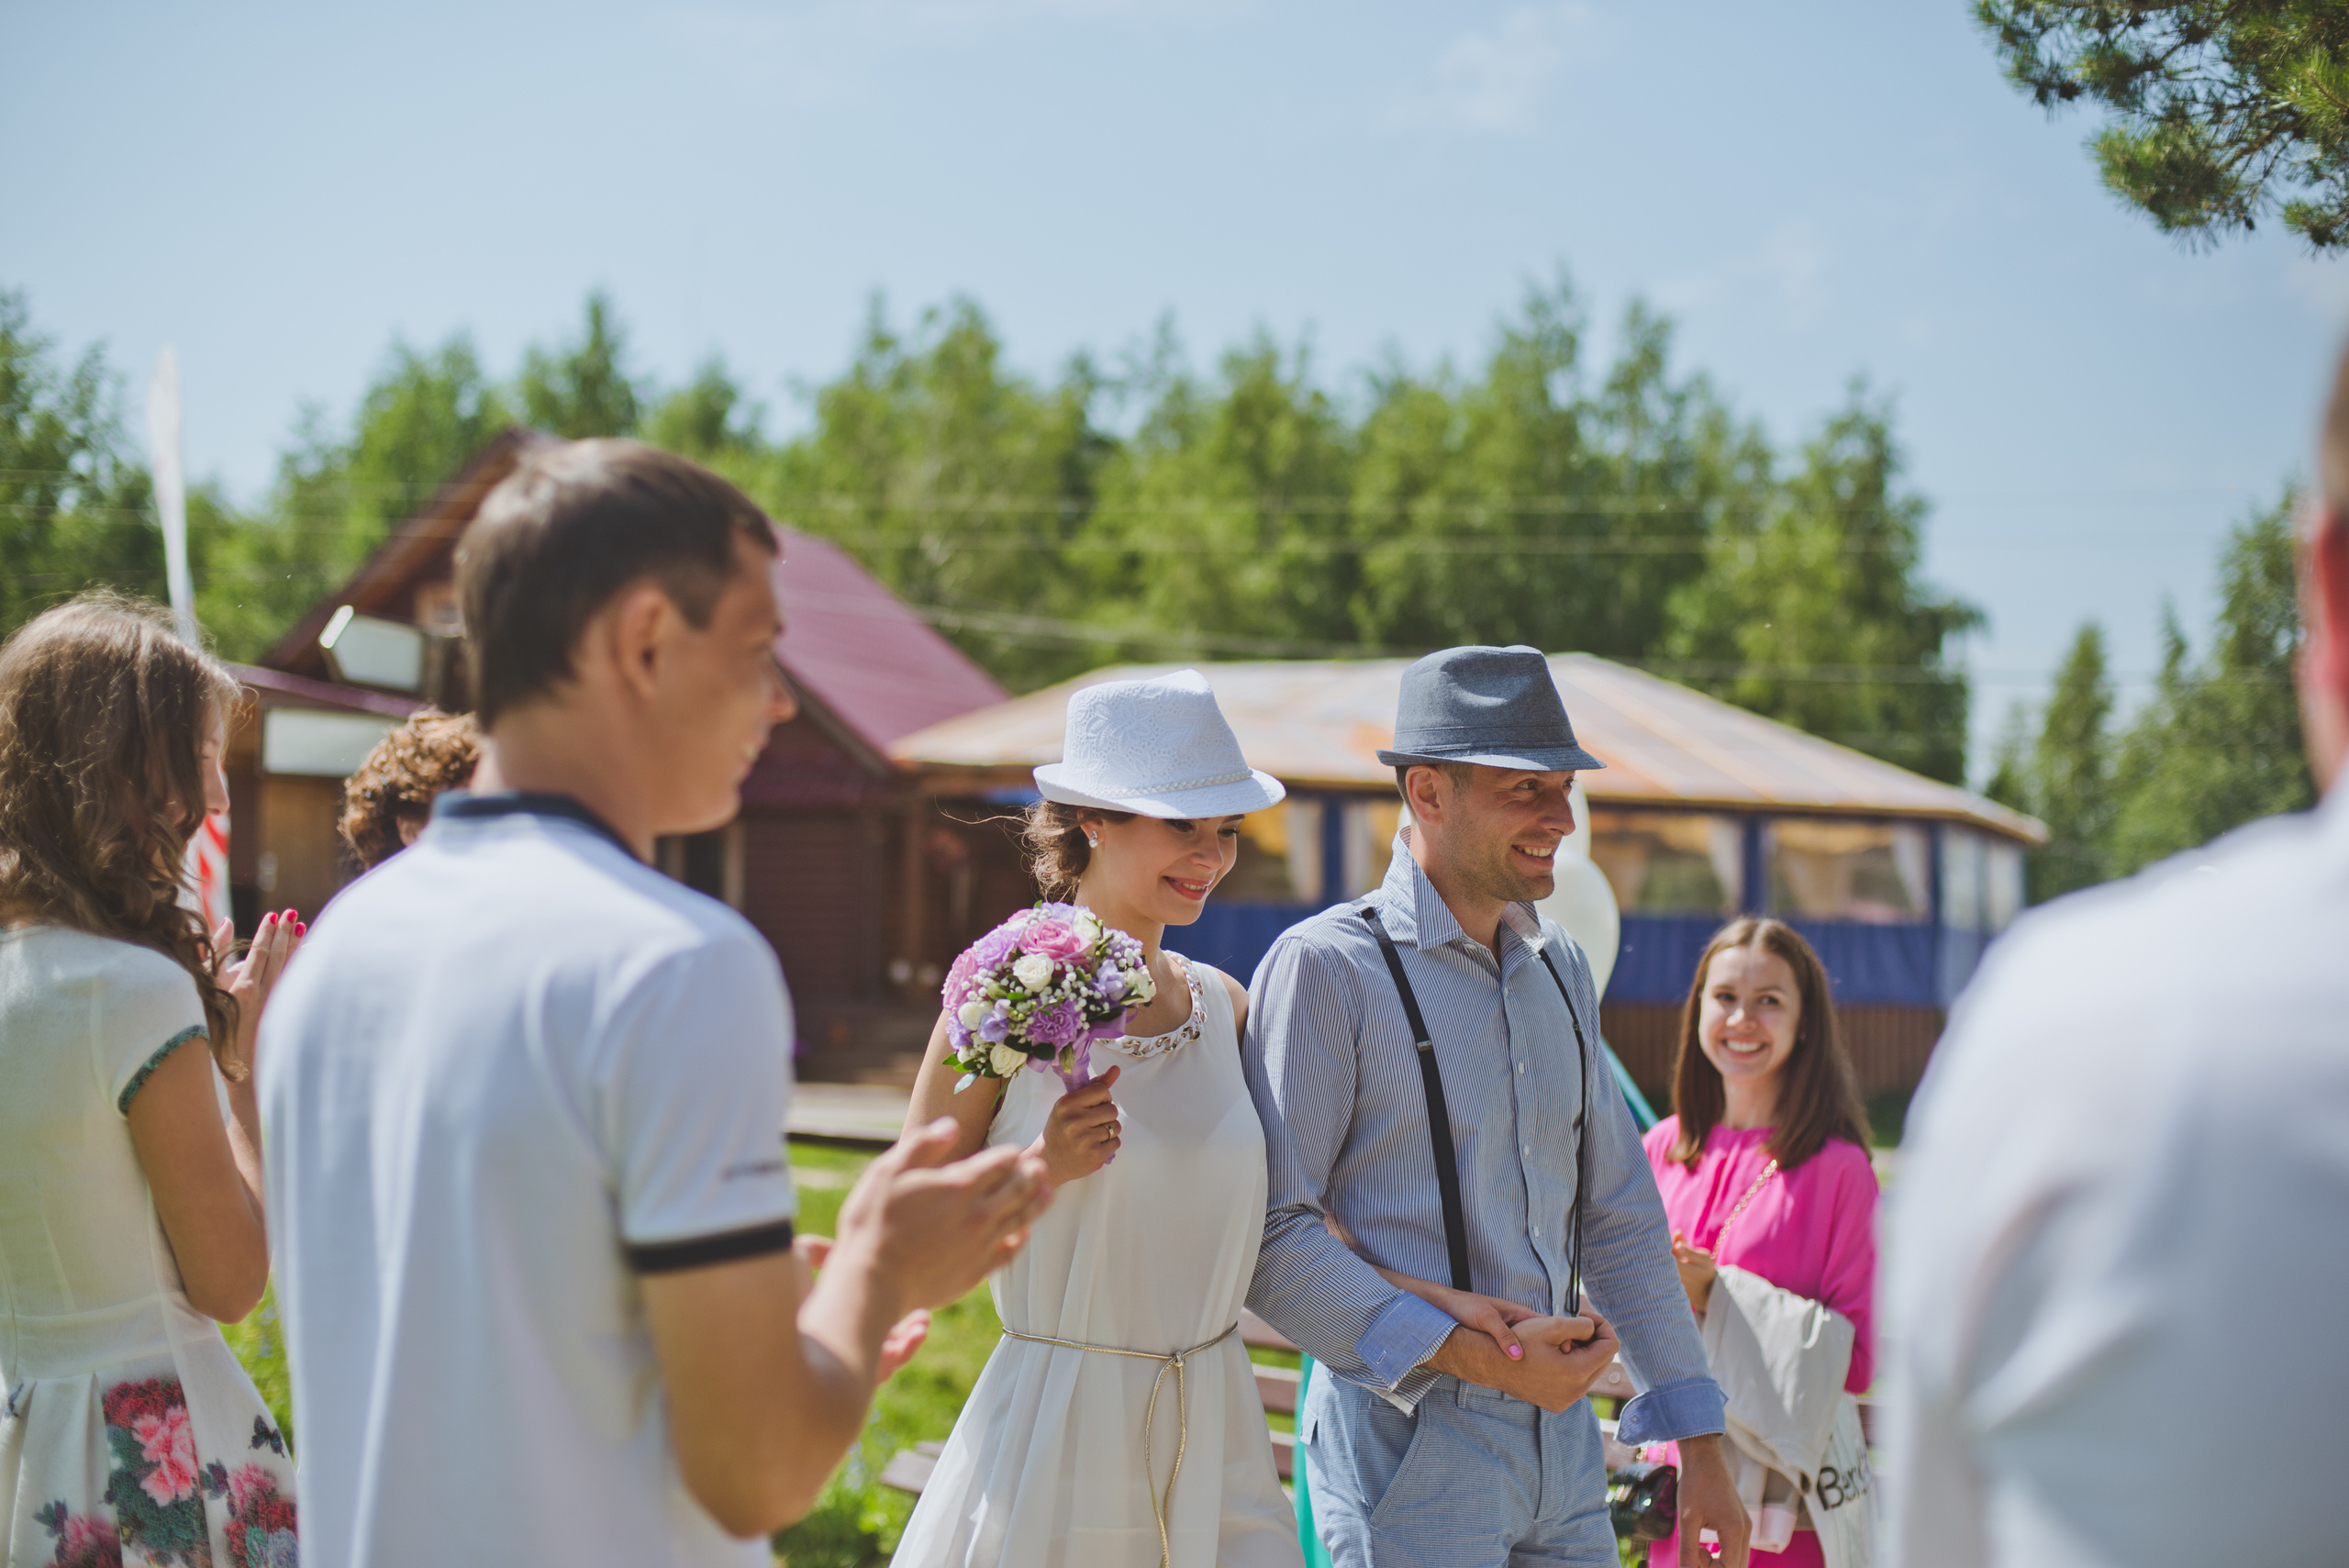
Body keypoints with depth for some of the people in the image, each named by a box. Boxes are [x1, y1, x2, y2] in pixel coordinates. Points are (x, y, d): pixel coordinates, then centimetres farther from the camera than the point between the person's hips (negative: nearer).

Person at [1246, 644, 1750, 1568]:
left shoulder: (1558, 968, 12)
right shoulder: (1324, 967, -9)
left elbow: (1618, 1214, 16)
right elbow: (1269, 1238, -15)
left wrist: (1697, 1440, 13)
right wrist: (1471, 1355, -20)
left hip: (1561, 1440, 6)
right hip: (1408, 1447, -6)